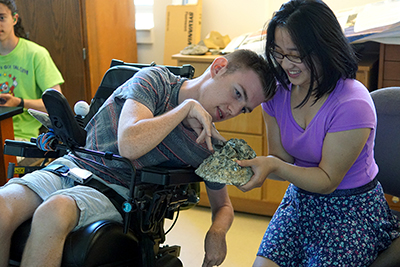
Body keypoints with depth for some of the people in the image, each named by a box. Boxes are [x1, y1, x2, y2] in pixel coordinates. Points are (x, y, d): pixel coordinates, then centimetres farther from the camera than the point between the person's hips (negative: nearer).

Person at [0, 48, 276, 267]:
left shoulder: (212, 146, 4)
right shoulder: (156, 80, -5)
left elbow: (223, 206, 18)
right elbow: (130, 145, -20)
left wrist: (217, 232, -7)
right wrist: (188, 106, -13)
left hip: (117, 190, 0)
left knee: (53, 212, -35)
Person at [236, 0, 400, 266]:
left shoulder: (352, 104, -25)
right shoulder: (277, 93, -4)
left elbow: (328, 180, -18)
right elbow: (281, 160, 1)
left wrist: (275, 167, -32)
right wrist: (256, 165, -22)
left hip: (352, 208, -4)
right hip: (300, 200, 5)